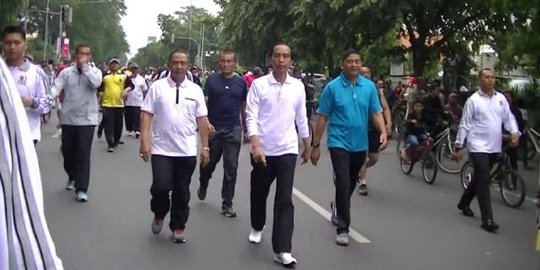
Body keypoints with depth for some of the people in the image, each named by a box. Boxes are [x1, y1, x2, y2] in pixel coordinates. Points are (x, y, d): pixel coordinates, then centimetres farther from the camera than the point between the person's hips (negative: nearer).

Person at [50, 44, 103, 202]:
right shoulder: (66, 72, 3)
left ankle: (81, 189, -2)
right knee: (67, 152, 13)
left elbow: (96, 83, -20)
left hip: (87, 119, -2)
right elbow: (56, 87, -7)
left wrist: (85, 66, -17)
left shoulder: (95, 71, 1)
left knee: (83, 154, -6)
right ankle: (72, 177, 40)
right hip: (68, 119, 2)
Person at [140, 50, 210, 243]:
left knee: (182, 192, 9)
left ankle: (178, 227, 26)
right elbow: (146, 115, -2)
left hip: (187, 151, 2)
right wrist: (144, 141, -11)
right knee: (161, 187, -10)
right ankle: (159, 215, 21)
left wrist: (205, 147, 3)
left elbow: (202, 120, 6)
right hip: (161, 149, -2)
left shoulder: (195, 90, 6)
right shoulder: (157, 87, 0)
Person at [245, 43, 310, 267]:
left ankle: (282, 251, -6)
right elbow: (251, 117, -11)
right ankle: (257, 228, 44)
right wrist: (255, 145, -23)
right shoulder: (259, 84, -5)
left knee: (285, 201, -5)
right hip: (263, 150, 0)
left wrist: (307, 146, 17)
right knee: (259, 194, 17)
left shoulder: (298, 86, 3)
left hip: (287, 150, 1)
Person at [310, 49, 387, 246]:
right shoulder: (332, 87, -7)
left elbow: (376, 112, 2)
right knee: (343, 184, -12)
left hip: (360, 144, 4)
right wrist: (316, 145, -5)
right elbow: (322, 118, -4)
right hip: (339, 143, -4)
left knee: (351, 184, 19)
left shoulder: (369, 86, 2)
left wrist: (383, 132, -18)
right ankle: (343, 228, -3)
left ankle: (338, 209, 46)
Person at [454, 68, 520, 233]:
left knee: (479, 179, 19)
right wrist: (459, 146, -6)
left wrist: (514, 132, -11)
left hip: (494, 147, 6)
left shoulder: (501, 98, 8)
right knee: (483, 181, -10)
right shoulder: (473, 100, -6)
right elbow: (465, 125, -5)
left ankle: (464, 203, 40)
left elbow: (508, 117, 9)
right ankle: (487, 219, -9)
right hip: (478, 147, -6)